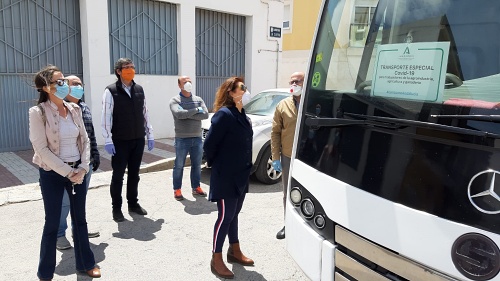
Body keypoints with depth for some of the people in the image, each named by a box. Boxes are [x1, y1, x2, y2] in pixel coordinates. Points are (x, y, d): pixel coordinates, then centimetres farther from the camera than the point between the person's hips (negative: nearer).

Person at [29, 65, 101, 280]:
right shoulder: (38, 112, -12)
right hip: (52, 174, -4)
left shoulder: (75, 109, 3)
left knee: (80, 219, 14)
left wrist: (83, 168, -7)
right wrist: (67, 172, -16)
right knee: (52, 223, 7)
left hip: (78, 171, 5)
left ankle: (85, 264, 31)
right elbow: (41, 148, -15)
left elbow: (84, 140, 5)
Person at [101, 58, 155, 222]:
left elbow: (145, 113, 11)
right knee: (118, 176, 5)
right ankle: (116, 208, 18)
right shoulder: (111, 91, -7)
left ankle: (133, 204, 28)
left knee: (134, 174, 14)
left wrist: (150, 135, 9)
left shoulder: (139, 90, 8)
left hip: (138, 140, 5)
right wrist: (108, 140, -15)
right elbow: (106, 117, -10)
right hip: (120, 141, -4)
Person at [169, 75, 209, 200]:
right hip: (182, 139, -4)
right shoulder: (175, 100, -1)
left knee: (197, 165, 11)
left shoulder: (198, 99, 10)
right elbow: (178, 114, -20)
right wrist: (196, 110, -12)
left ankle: (196, 188, 24)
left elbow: (205, 114, -6)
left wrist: (187, 114, -13)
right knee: (179, 166, 3)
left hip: (197, 138, 4)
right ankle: (177, 190, 13)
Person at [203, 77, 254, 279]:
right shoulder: (224, 114, -18)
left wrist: (244, 167, 11)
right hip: (225, 176, -8)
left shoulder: (242, 116, 9)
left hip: (241, 175, 8)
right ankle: (216, 260, 15)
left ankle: (235, 251, 34)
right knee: (225, 216, 0)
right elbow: (209, 144, -18)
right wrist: (215, 164, -3)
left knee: (234, 214, 19)